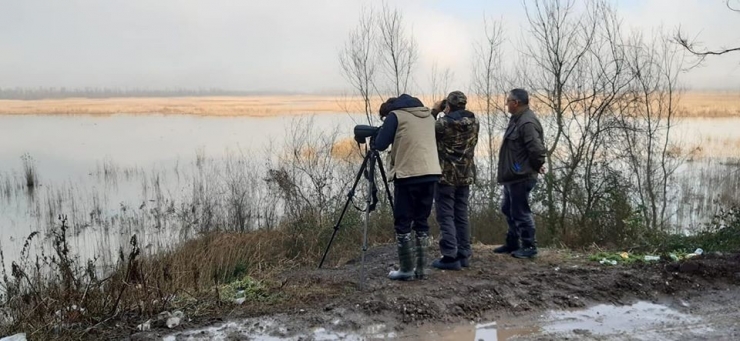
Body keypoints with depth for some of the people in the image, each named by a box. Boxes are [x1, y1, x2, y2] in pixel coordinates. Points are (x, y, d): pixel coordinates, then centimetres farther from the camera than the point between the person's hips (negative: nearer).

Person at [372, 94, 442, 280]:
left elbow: (380, 144, -3)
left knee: (403, 223, 3)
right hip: (431, 173, 6)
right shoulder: (428, 115, 19)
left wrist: (373, 139, 18)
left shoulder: (395, 115, 1)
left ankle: (406, 269, 4)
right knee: (422, 222, 12)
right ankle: (421, 268, 12)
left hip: (408, 175, -6)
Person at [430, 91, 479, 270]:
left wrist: (433, 111, 8)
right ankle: (463, 255, 17)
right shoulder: (474, 122, 2)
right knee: (461, 216, 13)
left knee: (446, 217, -1)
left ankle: (450, 257, -2)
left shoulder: (443, 123, -15)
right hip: (466, 176, 6)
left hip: (446, 176, -6)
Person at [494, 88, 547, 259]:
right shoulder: (517, 119, 12)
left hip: (521, 177, -11)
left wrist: (534, 167, -12)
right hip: (513, 176, 11)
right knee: (509, 209, 19)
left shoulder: (527, 123, -22)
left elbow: (537, 149, -28)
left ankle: (529, 246, 8)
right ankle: (512, 243, 30)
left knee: (520, 212, -3)